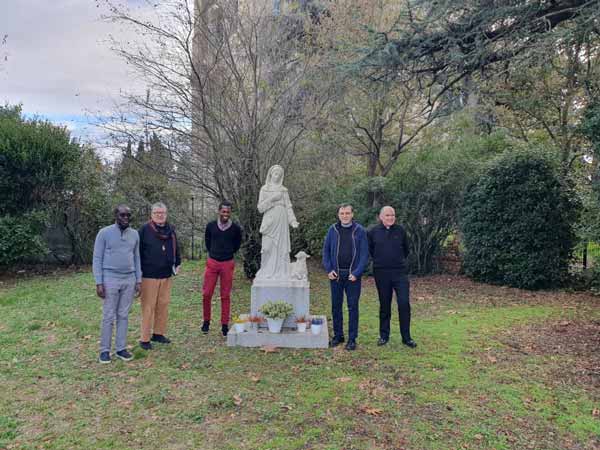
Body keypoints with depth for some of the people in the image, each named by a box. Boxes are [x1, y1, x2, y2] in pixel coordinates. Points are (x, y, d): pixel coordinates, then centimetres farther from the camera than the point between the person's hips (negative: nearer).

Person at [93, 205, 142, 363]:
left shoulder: (135, 234, 8)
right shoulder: (104, 233, -5)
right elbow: (97, 259, -4)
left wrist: (138, 280, 8)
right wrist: (99, 283, -10)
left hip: (129, 280, 4)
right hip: (110, 279, -4)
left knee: (124, 316, 8)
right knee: (109, 317, 1)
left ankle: (121, 348, 16)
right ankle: (105, 350, 12)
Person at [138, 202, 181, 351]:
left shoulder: (170, 230, 10)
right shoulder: (145, 229, -7)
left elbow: (176, 248, 21)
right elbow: (138, 250, -7)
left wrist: (177, 263, 16)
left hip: (166, 275, 6)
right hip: (149, 276, -6)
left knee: (163, 305, 11)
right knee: (148, 307, -1)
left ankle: (159, 333, 24)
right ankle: (145, 338, 9)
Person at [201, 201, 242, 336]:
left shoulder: (235, 228, -4)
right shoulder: (211, 226, -1)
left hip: (227, 264, -1)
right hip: (212, 263, 1)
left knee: (225, 296, 6)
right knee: (206, 294, 1)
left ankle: (225, 325, 15)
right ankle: (206, 321, 20)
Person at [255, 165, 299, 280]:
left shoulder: (284, 190, 11)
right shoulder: (264, 189, 7)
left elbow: (288, 207, 5)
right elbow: (260, 207, 1)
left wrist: (293, 221, -9)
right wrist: (272, 199, -11)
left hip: (281, 222, 2)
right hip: (269, 222, -2)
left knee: (282, 247, -1)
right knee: (268, 248, -5)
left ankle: (280, 274, 2)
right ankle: (266, 274, 1)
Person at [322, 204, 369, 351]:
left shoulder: (360, 231, -1)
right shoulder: (333, 230, 4)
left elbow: (364, 254, -3)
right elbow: (326, 250, 7)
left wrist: (357, 273, -12)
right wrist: (328, 270, -3)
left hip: (353, 275, -2)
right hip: (335, 275, 2)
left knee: (353, 307, 2)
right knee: (336, 306, 9)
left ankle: (352, 339, 11)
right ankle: (338, 335, 22)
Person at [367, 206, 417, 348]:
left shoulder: (400, 230, 2)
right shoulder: (373, 232, -1)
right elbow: (369, 250, 13)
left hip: (400, 272, 0)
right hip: (381, 273, 0)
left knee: (404, 303, -6)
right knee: (384, 305, 9)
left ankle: (406, 337, 7)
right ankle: (384, 335, 22)